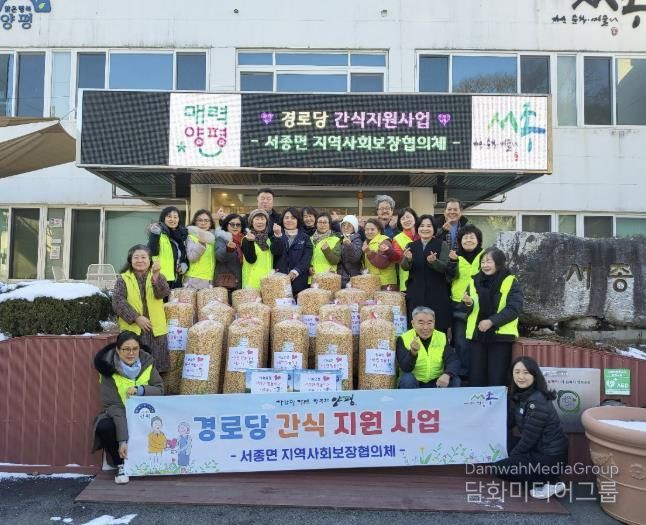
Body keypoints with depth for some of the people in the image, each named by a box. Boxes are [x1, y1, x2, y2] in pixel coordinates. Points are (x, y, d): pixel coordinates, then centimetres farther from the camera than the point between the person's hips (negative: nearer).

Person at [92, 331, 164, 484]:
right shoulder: (109, 370, -18)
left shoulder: (147, 362, -9)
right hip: (119, 415, -1)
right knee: (104, 427, -32)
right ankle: (121, 465, -6)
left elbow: (160, 390, -6)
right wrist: (122, 439, -31)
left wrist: (140, 390, -27)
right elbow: (113, 406, -24)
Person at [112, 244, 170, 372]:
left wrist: (156, 275, -33)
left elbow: (163, 293, -15)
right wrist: (136, 318, -17)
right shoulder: (123, 279, 3)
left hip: (155, 330, 1)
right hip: (132, 329, -1)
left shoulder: (158, 277, 6)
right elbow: (118, 301, -7)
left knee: (156, 367, 7)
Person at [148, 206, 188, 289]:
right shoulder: (159, 233, -5)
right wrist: (155, 235, -32)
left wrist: (185, 264, 5)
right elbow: (152, 252, -20)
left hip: (177, 279, 7)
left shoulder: (182, 234, 15)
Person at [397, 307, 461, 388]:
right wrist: (413, 353, -42)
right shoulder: (404, 339, -9)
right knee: (407, 378, -31)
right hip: (413, 384, -2)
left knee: (455, 381, -21)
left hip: (436, 383, 3)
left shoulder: (442, 337, 0)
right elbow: (405, 368, -20)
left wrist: (447, 375, -32)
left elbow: (453, 361, -10)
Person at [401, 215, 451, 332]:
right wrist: (408, 259, -26)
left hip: (437, 294, -2)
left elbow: (445, 267, -11)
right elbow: (404, 267, -3)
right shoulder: (411, 246, 10)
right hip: (416, 293, 2)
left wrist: (434, 261, -31)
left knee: (438, 328, -4)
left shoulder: (442, 245, 1)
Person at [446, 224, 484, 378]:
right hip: (459, 305, 0)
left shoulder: (484, 256, 4)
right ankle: (462, 374, 15)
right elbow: (450, 276, -9)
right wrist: (452, 261, -26)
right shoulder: (456, 256, 5)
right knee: (461, 343, 4)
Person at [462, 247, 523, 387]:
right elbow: (470, 309, 12)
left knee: (496, 378, 1)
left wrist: (492, 321, -22)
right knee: (476, 377, 6)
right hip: (477, 334, 4)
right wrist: (468, 303, -12)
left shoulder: (511, 282, -3)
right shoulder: (475, 281, 9)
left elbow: (514, 308, -13)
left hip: (501, 335, -3)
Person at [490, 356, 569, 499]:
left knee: (499, 468, -8)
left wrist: (512, 455, -5)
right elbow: (508, 422, 7)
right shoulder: (519, 396, 2)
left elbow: (529, 438, -19)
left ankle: (551, 484, -1)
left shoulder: (537, 402, -24)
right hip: (538, 448, 9)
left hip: (551, 457, -9)